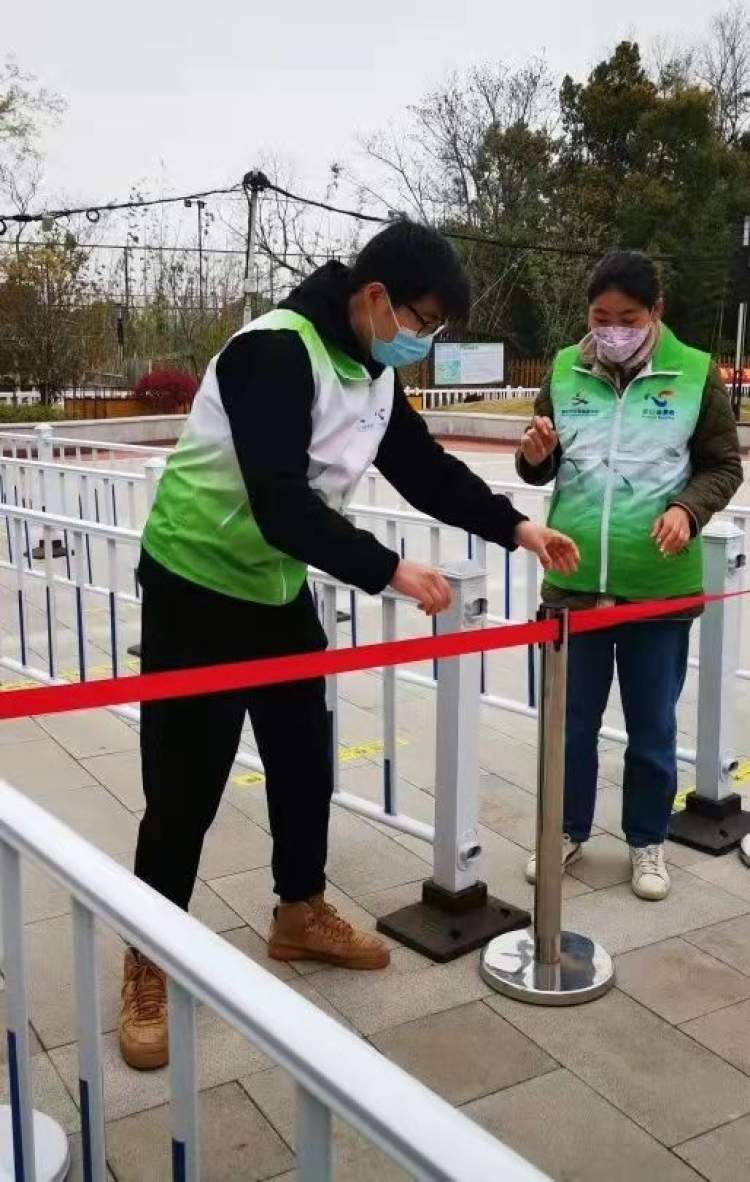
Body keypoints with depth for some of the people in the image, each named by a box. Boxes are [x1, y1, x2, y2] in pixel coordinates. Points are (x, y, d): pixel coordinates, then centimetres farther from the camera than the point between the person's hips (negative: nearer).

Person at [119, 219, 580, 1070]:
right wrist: (390, 572, -27)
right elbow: (282, 507, -33)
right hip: (195, 589, -8)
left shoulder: (373, 375, 2)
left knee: (306, 758, 15)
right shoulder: (273, 353, -26)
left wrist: (516, 528, -2)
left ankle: (301, 916, 35)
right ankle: (150, 967, 17)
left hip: (278, 588, 9)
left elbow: (427, 470, 9)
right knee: (185, 786, -1)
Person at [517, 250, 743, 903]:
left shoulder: (695, 373, -5)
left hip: (659, 585, -2)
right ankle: (568, 830, 33)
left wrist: (688, 509, -17)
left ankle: (648, 841, 32)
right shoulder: (565, 371, 1)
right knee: (572, 719, 14)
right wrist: (535, 454, -14)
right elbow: (542, 472, 9)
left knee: (652, 725, 12)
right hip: (574, 581, 2)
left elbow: (724, 466, 2)